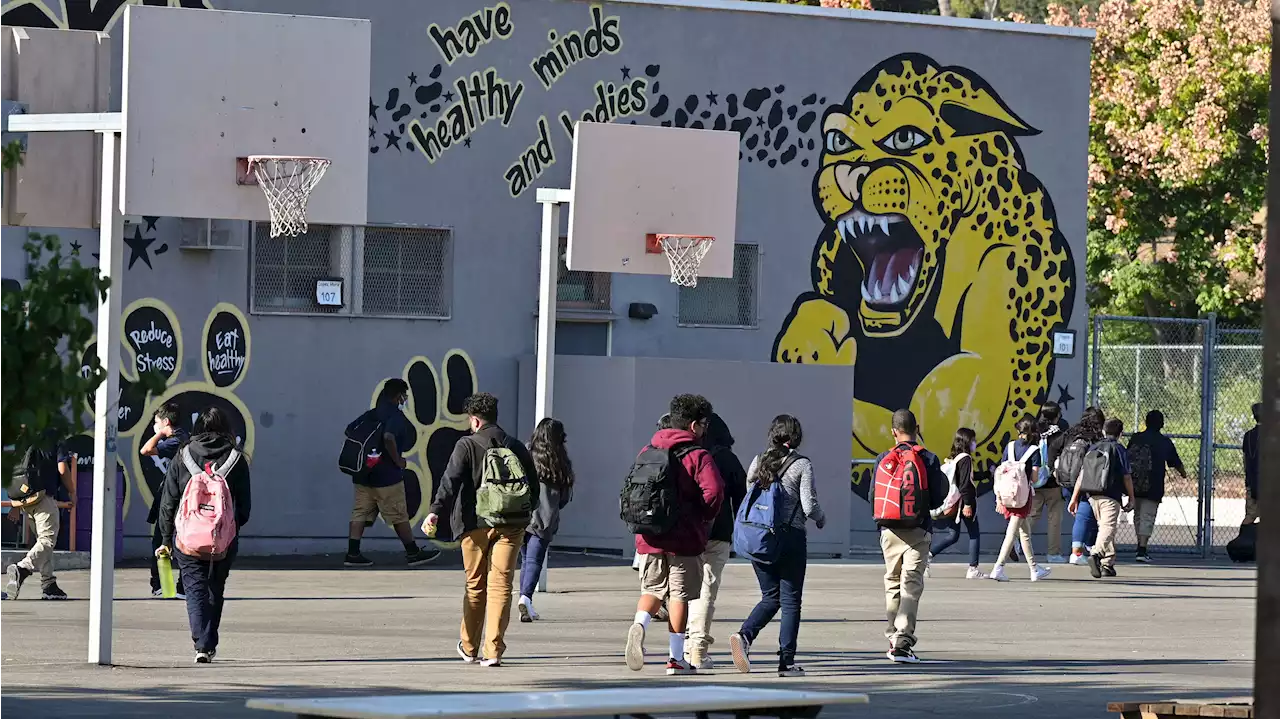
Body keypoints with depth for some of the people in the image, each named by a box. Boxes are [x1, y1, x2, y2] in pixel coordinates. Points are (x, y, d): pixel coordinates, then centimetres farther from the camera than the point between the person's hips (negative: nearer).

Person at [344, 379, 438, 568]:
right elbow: (389, 437, -30)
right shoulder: (396, 417, -13)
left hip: (363, 474, 7)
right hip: (386, 475, -7)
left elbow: (349, 430, 13)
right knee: (399, 516, 3)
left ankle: (353, 554, 0)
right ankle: (413, 553, 11)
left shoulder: (370, 415, 11)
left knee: (360, 513, 6)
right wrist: (397, 460, -17)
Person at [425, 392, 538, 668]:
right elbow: (534, 489, 17)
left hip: (476, 525, -2)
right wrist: (523, 517, 32)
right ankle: (493, 650, -10)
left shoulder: (467, 446, -1)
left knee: (475, 586, 11)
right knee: (501, 586, -1)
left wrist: (436, 511, -22)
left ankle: (469, 648, 24)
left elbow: (451, 481, -15)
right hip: (511, 526, 2)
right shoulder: (516, 448, 11)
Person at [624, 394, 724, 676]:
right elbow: (713, 491, -21)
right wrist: (705, 517, -3)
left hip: (649, 537, 4)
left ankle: (639, 624, -15)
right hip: (684, 539, -4)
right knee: (679, 595, 5)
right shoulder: (698, 456, -8)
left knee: (652, 590, 15)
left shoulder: (648, 451, 9)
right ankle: (676, 658, 7)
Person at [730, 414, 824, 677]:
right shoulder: (802, 465, -6)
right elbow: (809, 506, -9)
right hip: (790, 537, -5)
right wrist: (821, 519, 12)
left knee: (770, 597, 14)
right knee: (790, 599, 4)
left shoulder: (758, 462, 8)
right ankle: (786, 660, 2)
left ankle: (745, 636, -11)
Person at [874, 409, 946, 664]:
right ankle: (903, 643, -16)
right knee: (911, 586, -4)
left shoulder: (883, 460, 1)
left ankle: (894, 639, 20)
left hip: (890, 530, 2)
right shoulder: (929, 460, -4)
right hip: (918, 531, -2)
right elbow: (936, 500, -5)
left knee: (892, 584, 16)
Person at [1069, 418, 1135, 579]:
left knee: (1105, 527, 18)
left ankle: (1108, 564, 20)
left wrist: (1074, 498, 14)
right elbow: (1126, 477, -2)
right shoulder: (1119, 449, -1)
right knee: (1108, 528, -13)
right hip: (1111, 496, -5)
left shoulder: (1094, 448, 13)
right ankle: (1096, 554, -38)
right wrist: (1131, 498, 9)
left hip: (1092, 496, 5)